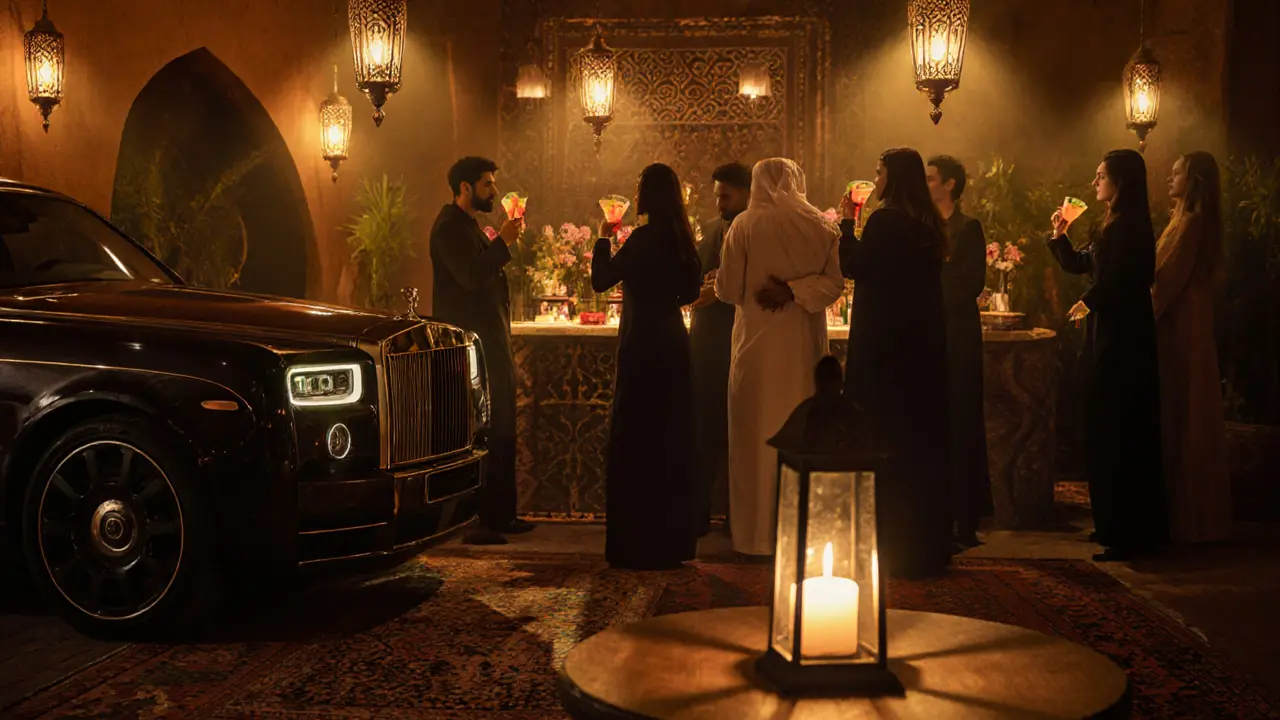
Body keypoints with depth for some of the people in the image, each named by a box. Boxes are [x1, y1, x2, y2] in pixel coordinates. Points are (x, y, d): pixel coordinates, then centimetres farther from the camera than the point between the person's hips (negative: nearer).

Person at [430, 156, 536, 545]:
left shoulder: (466, 225, 20)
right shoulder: (449, 227, -12)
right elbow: (472, 276, -25)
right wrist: (503, 241, -19)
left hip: (490, 343, 11)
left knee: (500, 434, 13)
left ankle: (500, 515, 20)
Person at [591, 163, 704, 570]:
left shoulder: (643, 239, -16)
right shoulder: (681, 238, 6)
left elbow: (601, 280, -11)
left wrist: (604, 238, 1)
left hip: (644, 346, -7)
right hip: (673, 343, 7)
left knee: (636, 442, 0)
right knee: (672, 441, 13)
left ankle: (640, 546, 3)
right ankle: (674, 541, 20)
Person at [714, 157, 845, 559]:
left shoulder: (745, 225, -6)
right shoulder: (820, 226, 1)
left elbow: (728, 289, -3)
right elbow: (834, 283, -3)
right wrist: (793, 290, -6)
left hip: (757, 345, -2)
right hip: (804, 345, 3)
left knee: (757, 436, 4)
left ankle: (757, 536, 7)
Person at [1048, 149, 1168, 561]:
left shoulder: (1130, 226, -15)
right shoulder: (1117, 226, 16)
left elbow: (1114, 279, -26)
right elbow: (1077, 264, 23)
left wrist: (1088, 303, -8)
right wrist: (1059, 234, 7)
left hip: (1121, 341, -11)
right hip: (1110, 338, 11)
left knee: (1118, 438, -6)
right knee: (1107, 435, 15)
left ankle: (1132, 536, -1)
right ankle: (1116, 526, 24)